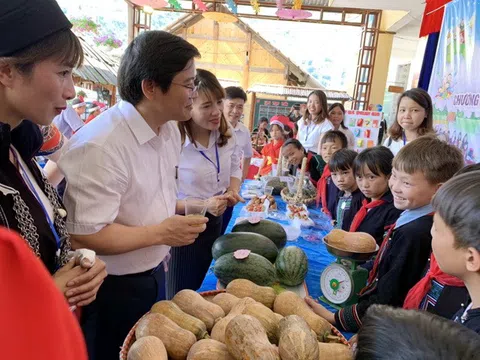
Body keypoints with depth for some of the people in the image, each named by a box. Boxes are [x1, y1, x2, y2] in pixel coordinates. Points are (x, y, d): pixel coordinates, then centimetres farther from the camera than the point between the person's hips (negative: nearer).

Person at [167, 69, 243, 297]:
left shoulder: (226, 133, -7)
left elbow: (235, 167, 10)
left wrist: (233, 190, -9)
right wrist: (204, 205, -32)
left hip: (214, 223, 6)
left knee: (198, 290, 28)